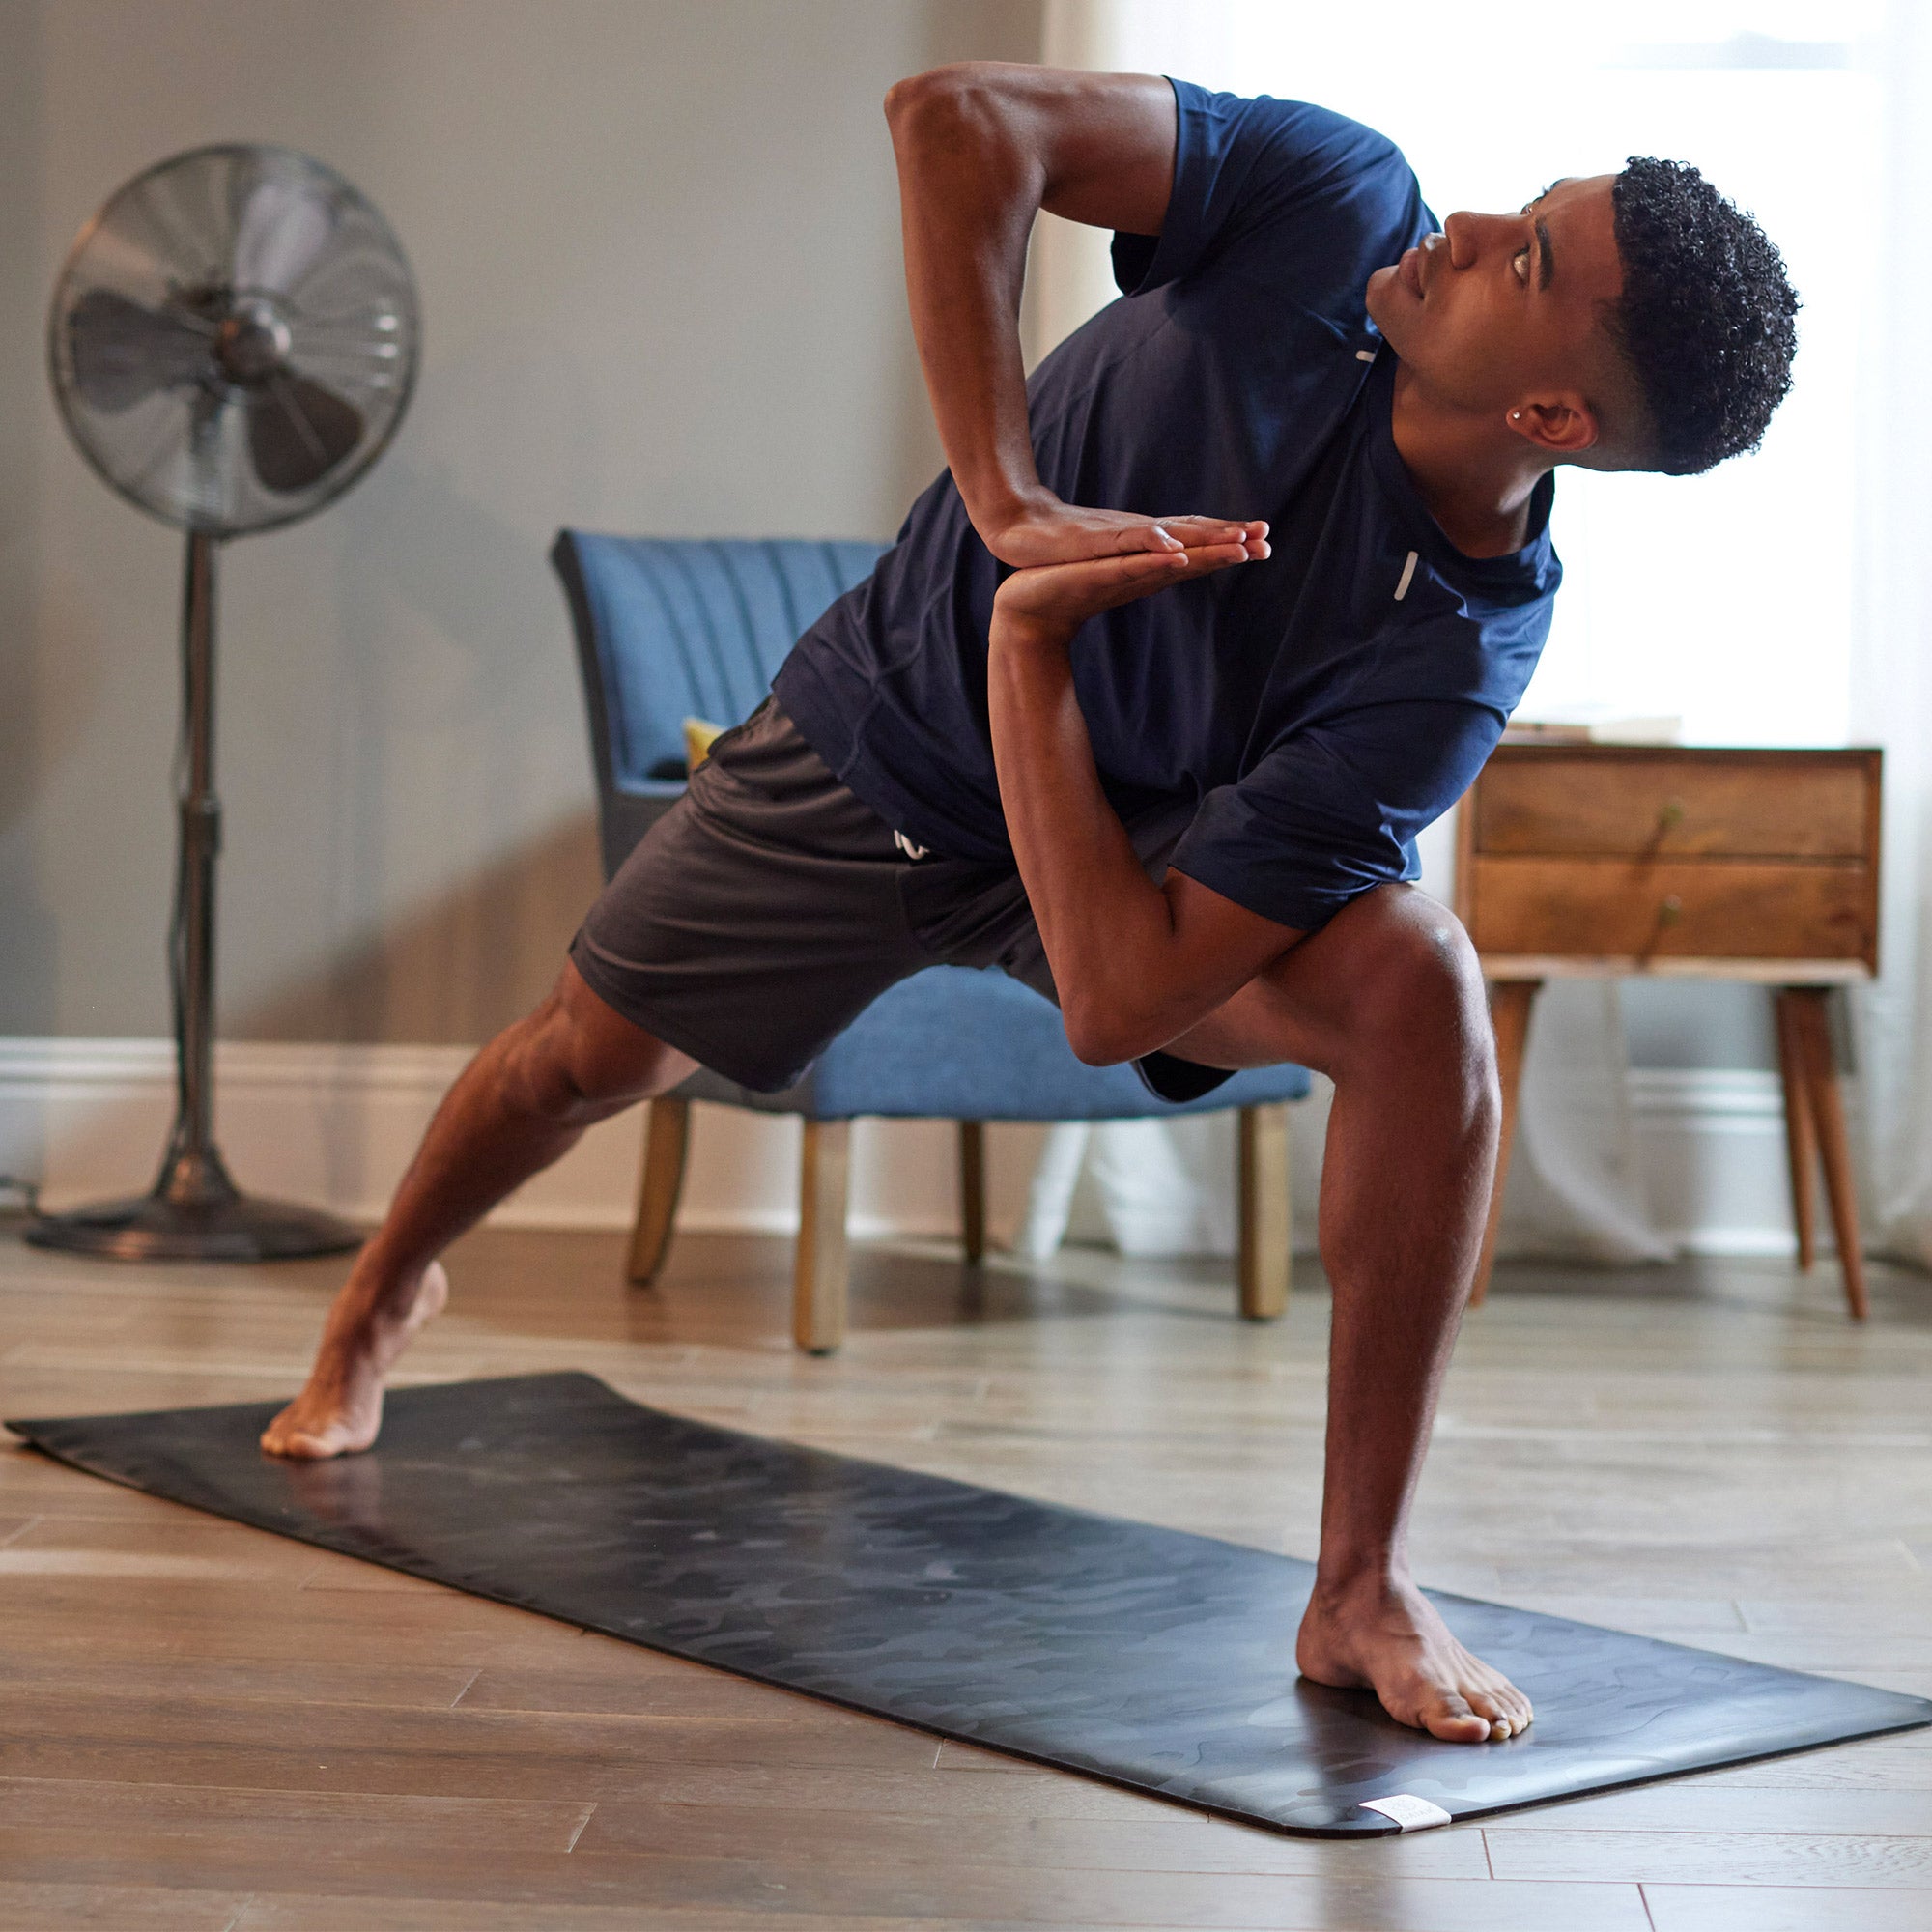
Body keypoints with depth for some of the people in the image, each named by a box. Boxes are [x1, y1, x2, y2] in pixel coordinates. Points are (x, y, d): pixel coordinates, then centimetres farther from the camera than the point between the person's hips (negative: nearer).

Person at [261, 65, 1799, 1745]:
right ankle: (381, 1302, 52)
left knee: (1419, 989, -30)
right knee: (592, 1053, 16)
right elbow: (956, 119, -33)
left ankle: (1362, 1590, -18)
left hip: (1137, 843, -2)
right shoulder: (1344, 206, -31)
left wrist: (1031, 641, -37)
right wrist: (1010, 500, -39)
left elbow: (1115, 1002, -37)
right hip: (890, 723, 3)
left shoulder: (1458, 652, -35)